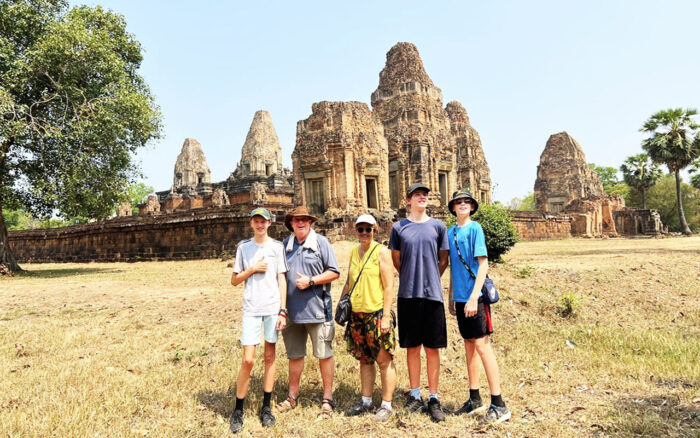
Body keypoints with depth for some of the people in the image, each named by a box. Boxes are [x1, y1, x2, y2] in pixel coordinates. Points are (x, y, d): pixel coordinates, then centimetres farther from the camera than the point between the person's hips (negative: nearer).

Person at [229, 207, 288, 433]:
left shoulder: (277, 246, 5)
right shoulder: (243, 247, 7)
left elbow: (282, 279, 3)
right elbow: (234, 280, 10)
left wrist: (282, 311, -2)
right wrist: (252, 269, -7)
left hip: (273, 308, 0)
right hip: (251, 308, 0)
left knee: (270, 357, 7)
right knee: (248, 360, -4)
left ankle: (266, 407, 19)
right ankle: (238, 410, 11)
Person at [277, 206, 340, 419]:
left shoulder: (321, 242, -1)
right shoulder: (286, 245, 10)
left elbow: (334, 272, -4)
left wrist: (310, 281, -14)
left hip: (316, 308, -4)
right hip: (292, 309, 4)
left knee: (324, 355, 3)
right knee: (295, 355, 15)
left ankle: (327, 399, 15)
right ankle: (293, 396, 29)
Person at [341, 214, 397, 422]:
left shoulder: (381, 252, -5)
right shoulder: (353, 252, 13)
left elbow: (389, 286, -9)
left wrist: (386, 316, -14)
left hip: (377, 313, -6)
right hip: (356, 314, 6)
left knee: (384, 360, 1)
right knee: (364, 359, 14)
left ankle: (386, 405, 12)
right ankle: (366, 401, 26)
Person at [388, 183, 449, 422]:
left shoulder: (438, 226, 5)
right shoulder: (399, 227, 5)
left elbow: (443, 260, 11)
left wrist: (429, 280, 10)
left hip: (432, 294, 0)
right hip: (407, 295, 0)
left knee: (432, 348, 4)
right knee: (412, 347, 8)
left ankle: (433, 398, 15)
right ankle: (415, 396, 22)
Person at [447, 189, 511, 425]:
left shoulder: (474, 228, -8)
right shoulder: (450, 231, 11)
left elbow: (483, 264, -12)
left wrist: (474, 297, -18)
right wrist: (451, 296, 15)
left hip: (475, 296, -7)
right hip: (460, 297, 7)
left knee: (482, 345, -5)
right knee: (469, 345, 13)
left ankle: (498, 405, 4)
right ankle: (475, 400, 25)